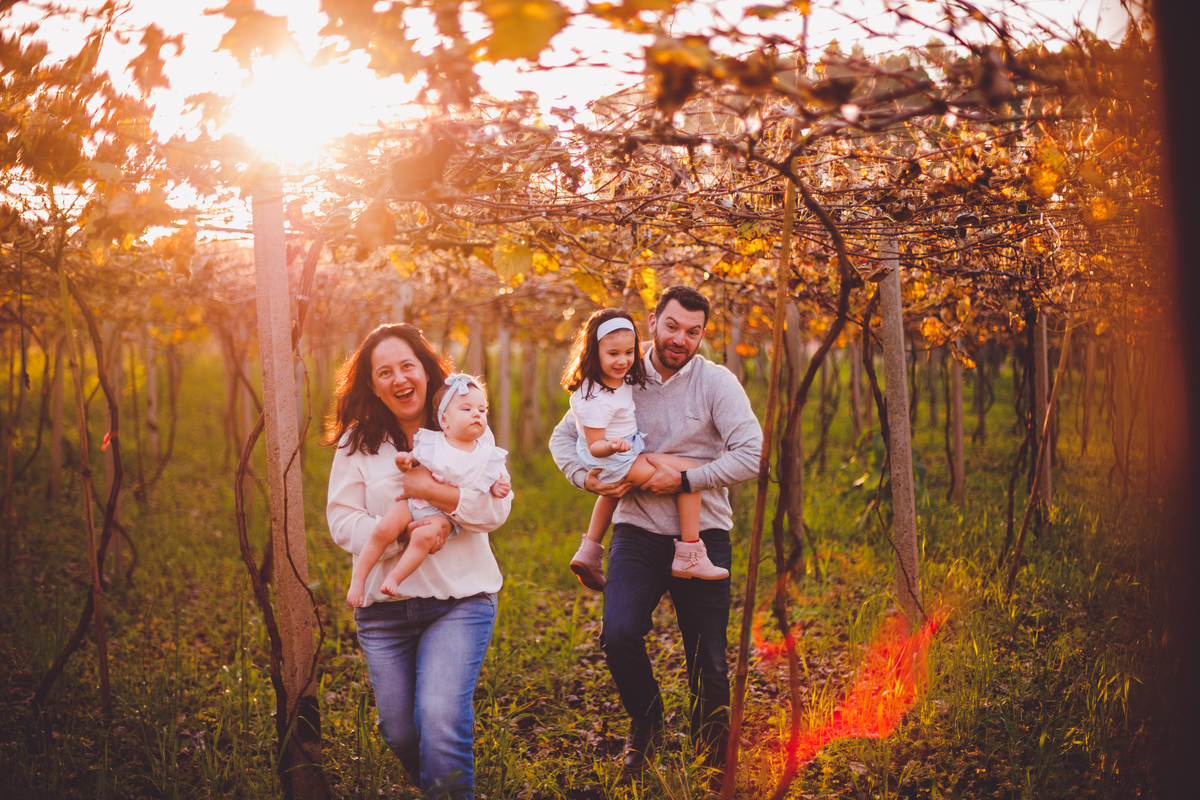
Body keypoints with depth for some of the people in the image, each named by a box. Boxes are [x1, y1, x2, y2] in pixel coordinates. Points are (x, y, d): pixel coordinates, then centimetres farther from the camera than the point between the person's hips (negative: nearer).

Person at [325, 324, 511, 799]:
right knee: (400, 733, 9)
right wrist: (406, 535, -17)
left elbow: (496, 508, -7)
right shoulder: (355, 443, 2)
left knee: (441, 718, -21)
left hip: (460, 599, -2)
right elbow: (343, 523, -3)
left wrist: (430, 489, -18)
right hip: (384, 605, 2)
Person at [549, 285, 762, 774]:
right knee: (619, 635, -19)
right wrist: (586, 478, -8)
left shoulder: (716, 383, -4)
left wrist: (684, 481, -18)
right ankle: (645, 721, 11)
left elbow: (752, 454, -14)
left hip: (702, 536, -1)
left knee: (709, 662, 3)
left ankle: (713, 764, 25)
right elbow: (563, 437, 12)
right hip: (636, 532, 1)